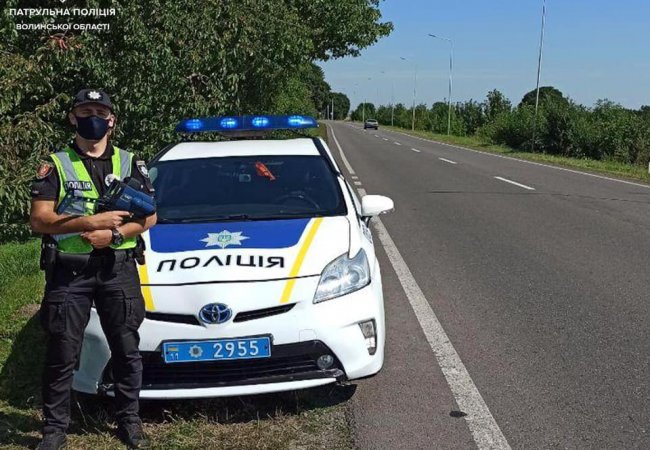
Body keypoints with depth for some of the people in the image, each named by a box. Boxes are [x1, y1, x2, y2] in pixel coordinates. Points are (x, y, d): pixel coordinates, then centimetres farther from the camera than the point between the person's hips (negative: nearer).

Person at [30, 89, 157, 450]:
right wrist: (91, 222, -19)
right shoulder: (55, 165, 2)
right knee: (62, 355, 5)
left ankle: (129, 421, 24)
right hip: (68, 271, -2)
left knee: (126, 350, 9)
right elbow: (39, 220, -8)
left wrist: (114, 234, -14)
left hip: (118, 269, 2)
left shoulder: (130, 163, 8)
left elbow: (149, 217, 3)